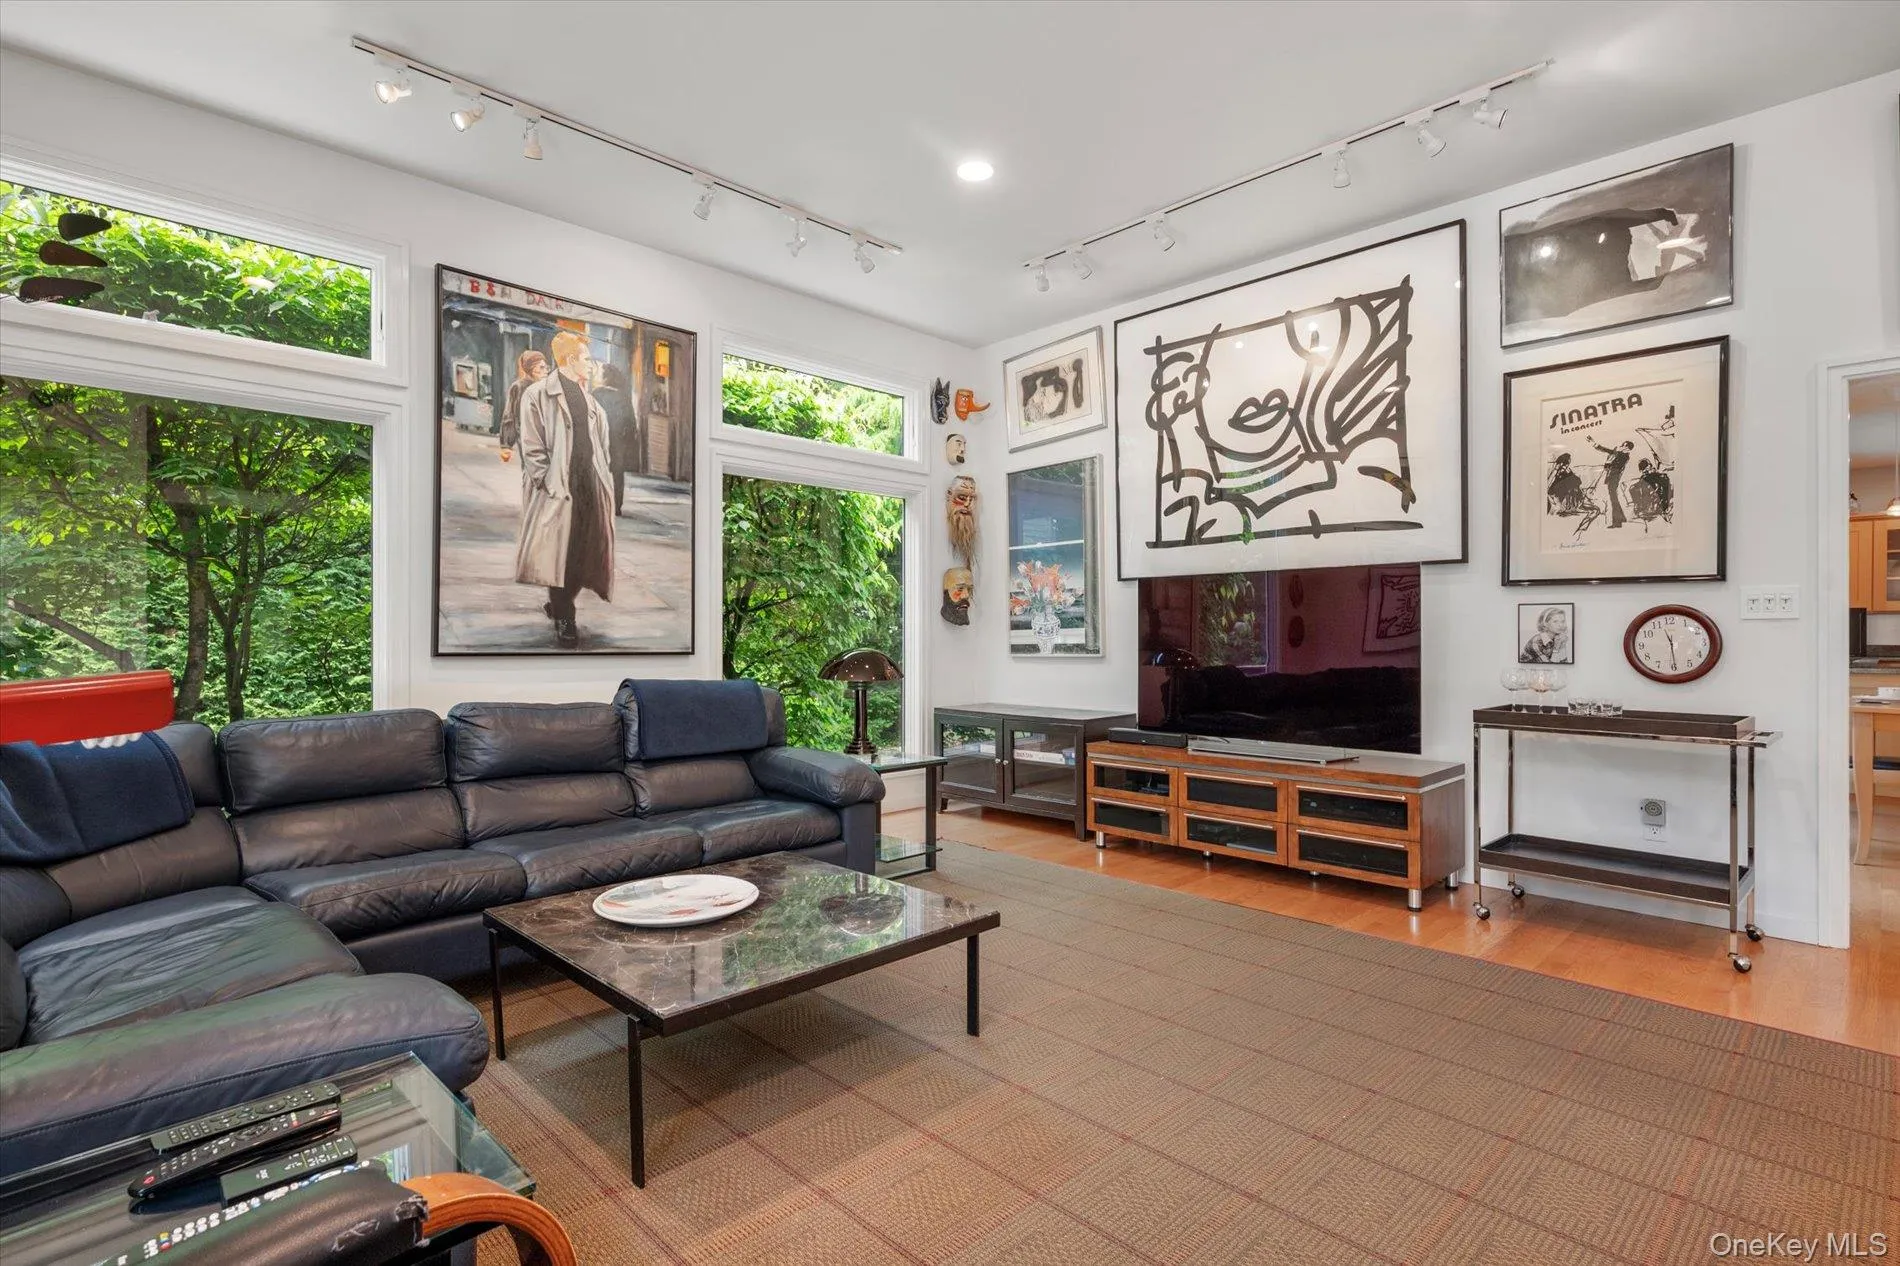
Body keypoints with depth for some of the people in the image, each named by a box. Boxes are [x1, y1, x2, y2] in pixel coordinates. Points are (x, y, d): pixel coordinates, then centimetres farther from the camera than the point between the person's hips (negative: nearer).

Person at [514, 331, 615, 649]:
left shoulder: (589, 399, 16)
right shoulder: (538, 395, -5)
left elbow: (601, 443, 19)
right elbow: (532, 449, -9)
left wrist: (605, 478, 9)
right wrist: (551, 487, -14)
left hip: (590, 487, 6)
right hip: (558, 490, -6)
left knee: (584, 552, 8)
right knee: (559, 554, -1)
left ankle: (560, 604, 28)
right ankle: (564, 621, 7)